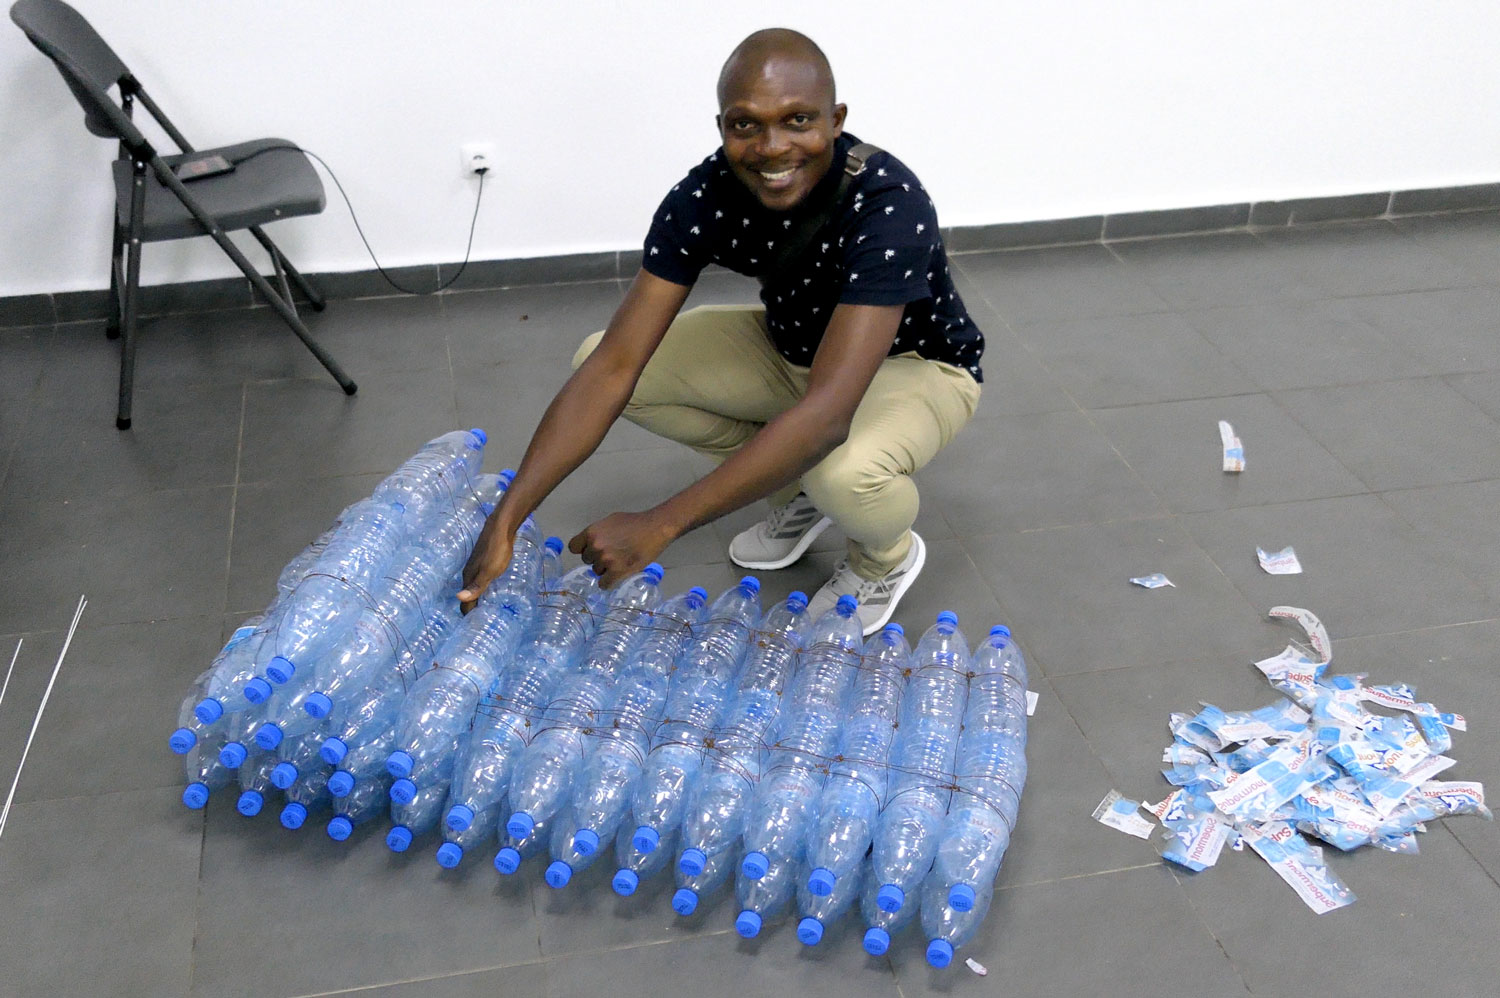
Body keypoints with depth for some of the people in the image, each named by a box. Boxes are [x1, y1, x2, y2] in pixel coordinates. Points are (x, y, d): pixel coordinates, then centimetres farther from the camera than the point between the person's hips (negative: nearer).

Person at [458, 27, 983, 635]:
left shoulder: (889, 206, -38)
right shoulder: (704, 197, -23)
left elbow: (827, 412, -47)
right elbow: (615, 364, -26)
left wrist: (657, 527, -49)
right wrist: (505, 522, -34)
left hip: (917, 363, -5)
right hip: (791, 346, 6)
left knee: (846, 473, -40)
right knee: (595, 357, -11)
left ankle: (887, 555, 0)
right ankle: (799, 492, 6)